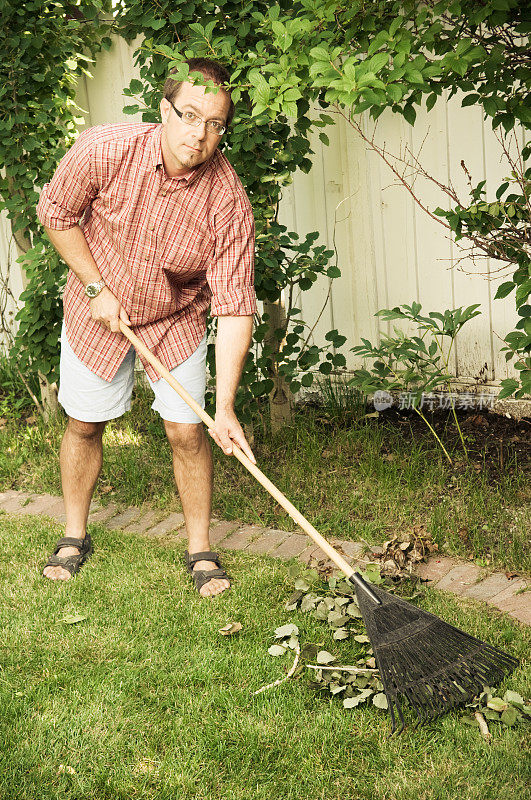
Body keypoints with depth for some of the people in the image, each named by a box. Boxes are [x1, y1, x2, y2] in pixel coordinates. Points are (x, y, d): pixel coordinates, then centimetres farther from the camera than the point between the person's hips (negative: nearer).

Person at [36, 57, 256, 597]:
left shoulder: (228, 201, -28)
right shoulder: (104, 149, -27)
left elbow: (235, 307, -28)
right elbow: (56, 213, -8)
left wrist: (225, 407, -32)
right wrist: (97, 288, -13)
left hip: (177, 318, -1)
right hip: (98, 308, 1)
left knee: (186, 431, -4)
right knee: (83, 425, 10)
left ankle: (199, 549, 16)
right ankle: (75, 536, 31)